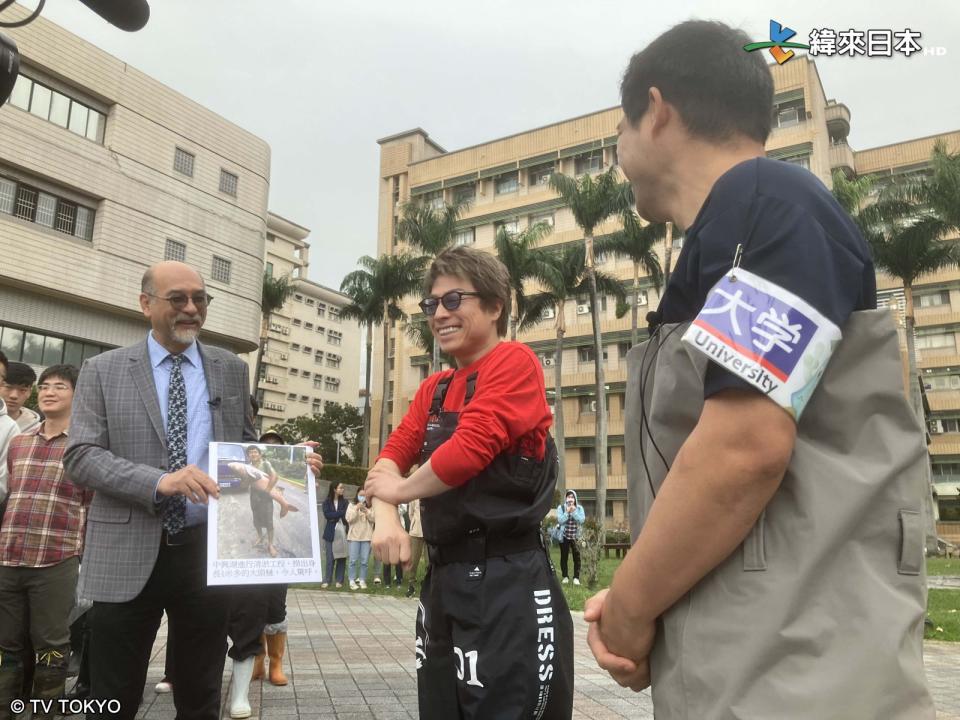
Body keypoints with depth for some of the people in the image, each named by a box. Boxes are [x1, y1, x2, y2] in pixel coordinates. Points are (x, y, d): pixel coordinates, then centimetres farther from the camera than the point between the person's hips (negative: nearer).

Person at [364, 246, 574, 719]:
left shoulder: (514, 362, -11)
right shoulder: (433, 388, 15)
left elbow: (470, 449, -21)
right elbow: (392, 456, 11)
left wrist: (401, 490, -4)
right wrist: (386, 519, -10)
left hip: (509, 584, -8)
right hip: (444, 580, 9)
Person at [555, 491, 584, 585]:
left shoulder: (579, 508, 2)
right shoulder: (561, 507, -2)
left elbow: (582, 520, -10)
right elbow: (560, 520, -13)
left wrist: (574, 512, -17)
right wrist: (567, 512, -19)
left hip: (576, 536, 0)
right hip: (564, 536, 0)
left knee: (577, 557, -3)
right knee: (564, 557, 5)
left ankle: (576, 577, 4)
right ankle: (565, 576, 16)